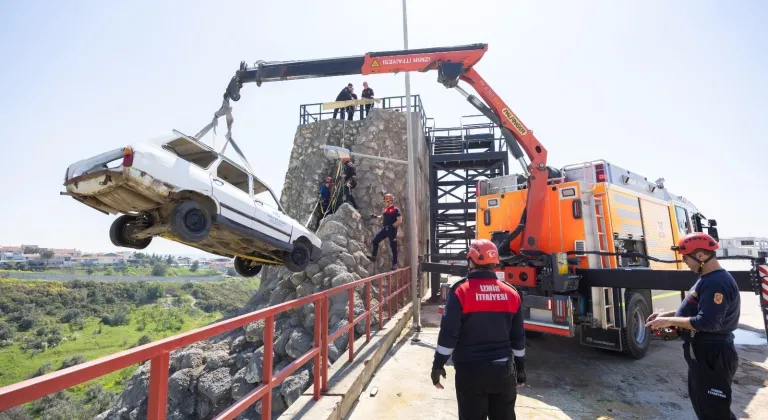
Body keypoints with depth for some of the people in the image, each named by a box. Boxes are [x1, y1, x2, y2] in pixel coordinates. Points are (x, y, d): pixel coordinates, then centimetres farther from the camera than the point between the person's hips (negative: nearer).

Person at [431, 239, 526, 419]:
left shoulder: (461, 290, -13)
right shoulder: (511, 292, 1)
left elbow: (448, 332, -14)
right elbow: (518, 336, 8)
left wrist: (438, 364, -3)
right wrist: (520, 367, 19)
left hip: (470, 370, -4)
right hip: (503, 370, 4)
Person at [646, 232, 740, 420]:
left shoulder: (717, 282, -25)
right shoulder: (708, 279, 9)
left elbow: (707, 322, -29)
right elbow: (695, 310, 18)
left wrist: (670, 321, -22)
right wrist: (667, 314, 8)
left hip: (711, 355, -10)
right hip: (702, 353, 10)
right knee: (700, 401, 24)